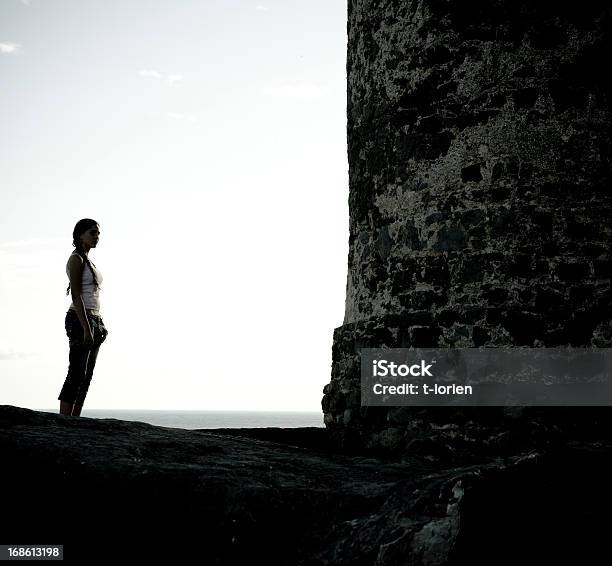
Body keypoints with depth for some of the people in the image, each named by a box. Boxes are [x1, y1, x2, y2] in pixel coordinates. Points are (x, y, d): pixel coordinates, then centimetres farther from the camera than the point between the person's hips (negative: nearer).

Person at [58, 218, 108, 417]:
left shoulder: (89, 261, 20)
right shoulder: (76, 259, -7)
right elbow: (76, 296, -15)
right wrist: (86, 328, -21)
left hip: (94, 320, 9)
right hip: (80, 319, -9)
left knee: (86, 376, 5)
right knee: (76, 375, -13)